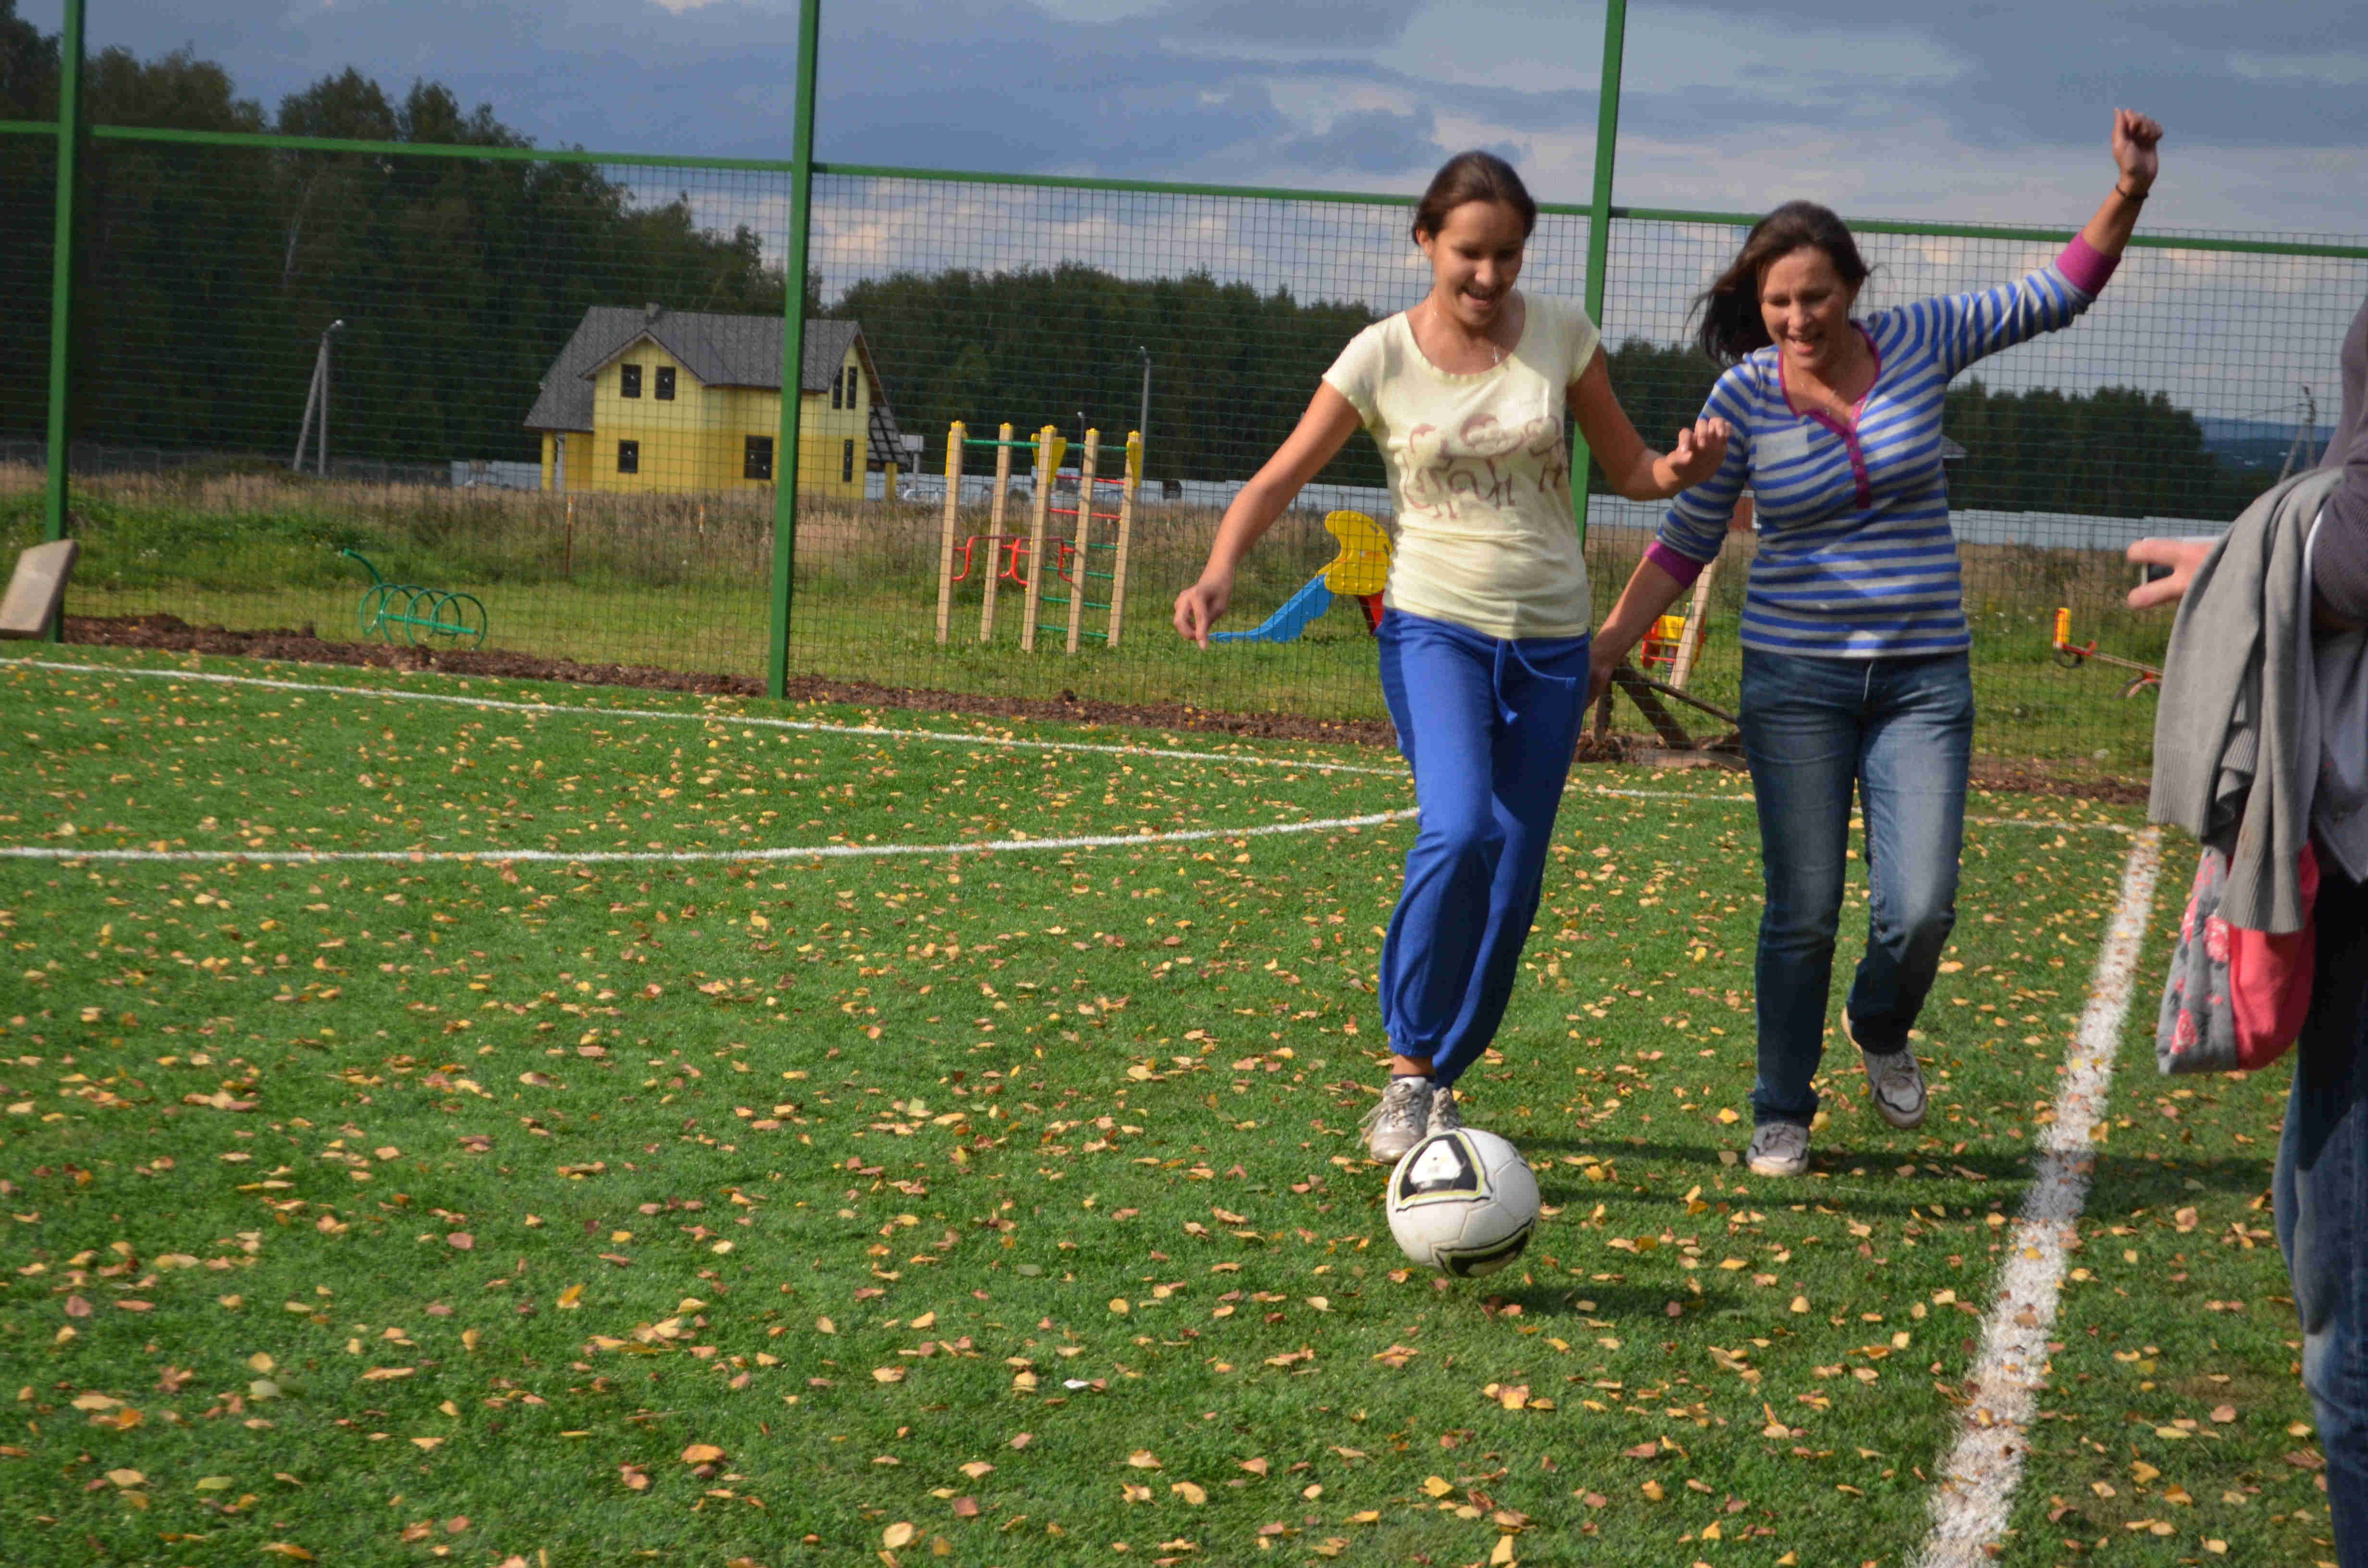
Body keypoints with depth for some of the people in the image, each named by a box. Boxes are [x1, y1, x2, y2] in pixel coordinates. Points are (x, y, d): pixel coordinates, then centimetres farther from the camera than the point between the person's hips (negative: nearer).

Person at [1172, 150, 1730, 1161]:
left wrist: (1682, 466, -13)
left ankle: (1436, 1083, 21)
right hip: (1435, 628, -3)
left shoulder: (1561, 336, 1)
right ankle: (1409, 1072, -15)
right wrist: (1219, 573, -20)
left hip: (1550, 642, 3)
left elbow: (1628, 471, 10)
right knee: (1458, 830, -27)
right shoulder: (1381, 358, -4)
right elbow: (1281, 479, -2)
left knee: (1512, 889, 3)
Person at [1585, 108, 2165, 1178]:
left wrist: (2129, 195, -8)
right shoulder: (1744, 398, -6)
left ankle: (1880, 1028, 26)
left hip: (1923, 678, 1)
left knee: (1920, 908, -8)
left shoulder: (1918, 345, -2)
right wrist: (1606, 646, -1)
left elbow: (2058, 295, 5)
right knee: (1803, 912, -1)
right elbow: (1688, 540, 4)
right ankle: (1782, 1114, 17)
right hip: (1796, 679, -1)